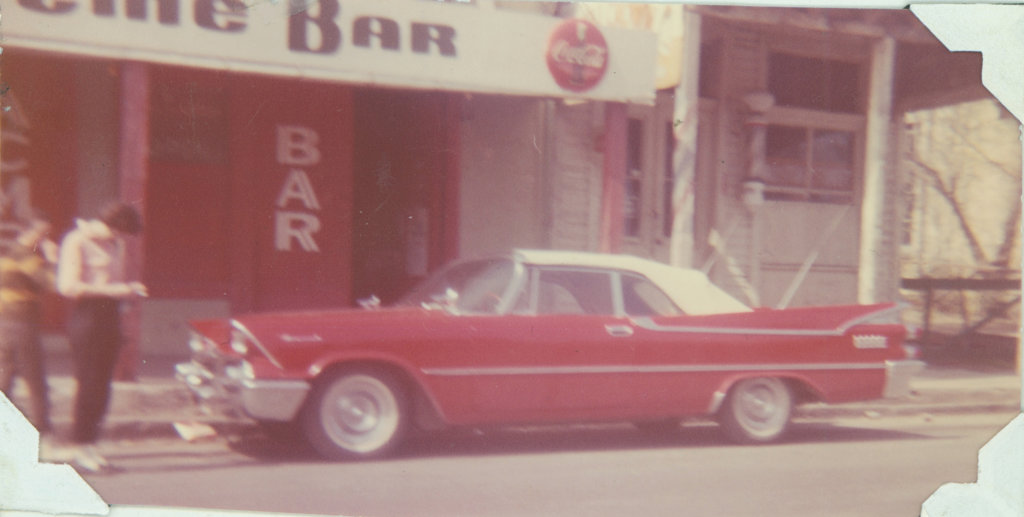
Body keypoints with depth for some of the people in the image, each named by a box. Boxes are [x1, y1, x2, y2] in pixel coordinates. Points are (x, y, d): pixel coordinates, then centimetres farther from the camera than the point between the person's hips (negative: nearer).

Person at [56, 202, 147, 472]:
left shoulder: (116, 244, 16)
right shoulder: (77, 241, -8)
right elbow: (67, 286, -16)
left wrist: (129, 288, 4)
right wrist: (111, 290, -20)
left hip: (110, 316, 7)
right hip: (87, 316, -7)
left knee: (102, 384, 7)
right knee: (88, 383, -7)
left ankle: (90, 444, 14)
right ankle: (80, 448, 1)